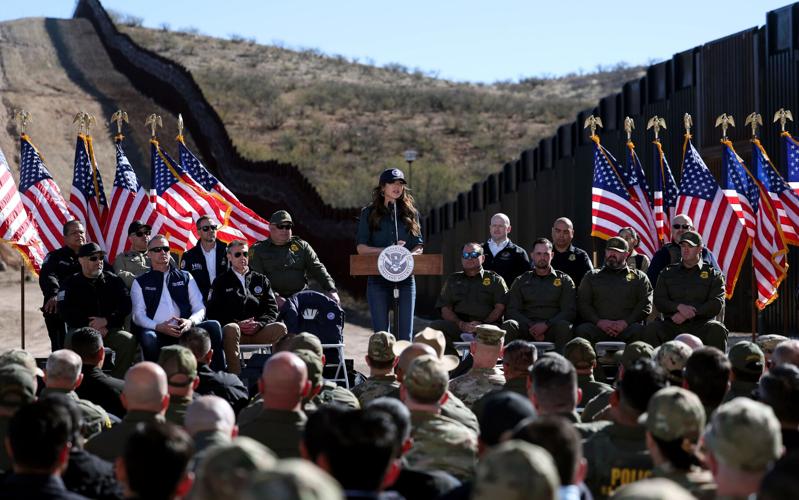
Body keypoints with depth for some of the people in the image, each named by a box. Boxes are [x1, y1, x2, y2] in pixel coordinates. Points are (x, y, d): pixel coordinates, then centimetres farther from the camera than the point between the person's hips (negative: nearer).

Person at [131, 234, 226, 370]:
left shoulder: (185, 277, 21)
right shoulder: (140, 282, 16)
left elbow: (200, 308, 13)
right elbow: (138, 315, 5)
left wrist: (190, 322, -11)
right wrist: (158, 327, -15)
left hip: (185, 330, 2)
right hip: (158, 333, -2)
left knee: (213, 326, -26)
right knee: (148, 337, -37)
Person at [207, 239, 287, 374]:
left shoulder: (261, 280, 24)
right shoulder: (221, 281, 18)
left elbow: (272, 309, 14)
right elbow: (213, 312, 6)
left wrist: (259, 324, -8)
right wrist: (238, 324, -9)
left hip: (258, 331, 2)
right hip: (236, 329, -2)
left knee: (280, 328, -28)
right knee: (231, 328, -38)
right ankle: (235, 376, -42)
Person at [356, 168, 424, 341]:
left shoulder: (410, 213, 11)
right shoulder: (369, 213, 6)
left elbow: (419, 247, 10)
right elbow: (361, 248, 1)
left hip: (405, 278, 1)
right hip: (378, 278, -1)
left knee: (405, 333, -1)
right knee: (381, 333, 0)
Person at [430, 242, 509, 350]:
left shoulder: (495, 280, 18)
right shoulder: (453, 280, 25)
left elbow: (500, 308, 5)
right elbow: (445, 310, 14)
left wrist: (483, 324, -13)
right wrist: (461, 324, -7)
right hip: (457, 326, 3)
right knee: (435, 326, -27)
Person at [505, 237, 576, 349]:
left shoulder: (564, 280, 16)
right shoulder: (521, 281, 20)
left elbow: (569, 311, 5)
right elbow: (512, 311, 10)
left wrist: (546, 324, -12)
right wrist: (531, 327, -9)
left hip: (551, 329, -1)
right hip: (527, 327, 1)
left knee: (564, 326, -35)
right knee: (510, 325, -31)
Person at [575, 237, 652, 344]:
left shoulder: (639, 277, 20)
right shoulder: (592, 276, 25)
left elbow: (645, 305, 7)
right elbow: (582, 304, 13)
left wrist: (626, 322, -11)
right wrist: (598, 321, -7)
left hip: (626, 329, 0)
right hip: (598, 328, 0)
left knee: (638, 330, -34)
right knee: (582, 330, -32)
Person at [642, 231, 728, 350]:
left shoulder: (713, 274, 13)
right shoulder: (668, 272, 19)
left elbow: (716, 304, -1)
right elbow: (659, 301, 9)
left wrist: (687, 314, -12)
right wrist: (679, 307, -13)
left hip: (701, 325, -1)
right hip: (672, 326, 1)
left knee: (717, 329, -33)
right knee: (652, 328, -29)